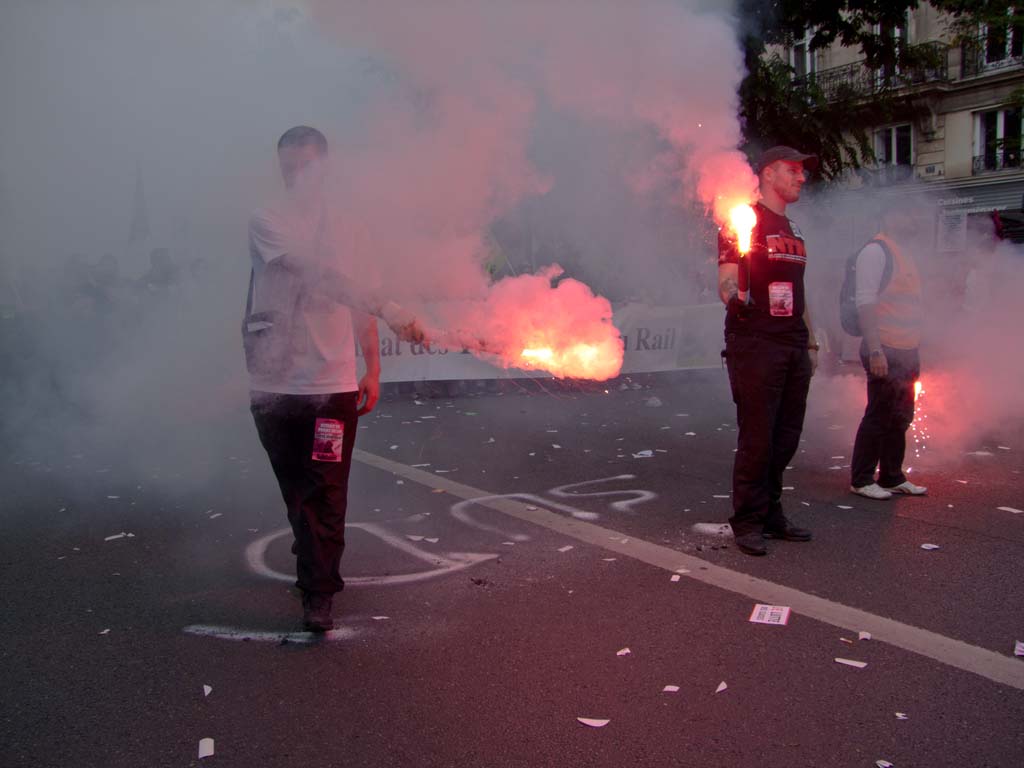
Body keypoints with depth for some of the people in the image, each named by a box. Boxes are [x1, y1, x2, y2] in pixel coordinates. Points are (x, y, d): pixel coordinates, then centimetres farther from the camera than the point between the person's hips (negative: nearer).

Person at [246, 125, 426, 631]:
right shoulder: (267, 222, -3)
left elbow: (358, 300, 16)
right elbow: (320, 275, -19)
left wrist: (373, 369, 11)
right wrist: (388, 309, -30)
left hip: (333, 382, 1)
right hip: (274, 382, 0)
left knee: (325, 491, -2)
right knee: (296, 489, 13)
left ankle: (319, 593, 6)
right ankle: (315, 567, 34)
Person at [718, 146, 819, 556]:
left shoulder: (792, 231, 23)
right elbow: (726, 282, -11)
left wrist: (810, 343, 22)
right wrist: (736, 295, -33)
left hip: (793, 348, 8)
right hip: (755, 345, -8)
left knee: (785, 438, 8)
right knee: (757, 438, -7)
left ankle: (771, 514, 19)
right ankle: (748, 522, 4)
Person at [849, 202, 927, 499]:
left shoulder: (904, 253, 18)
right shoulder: (875, 251, -10)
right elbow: (865, 303, -18)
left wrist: (915, 353, 19)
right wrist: (875, 351, -24)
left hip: (906, 352, 9)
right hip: (885, 352, -9)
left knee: (900, 418, 13)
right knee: (878, 416, -4)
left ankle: (892, 477, 23)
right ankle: (861, 480, 6)